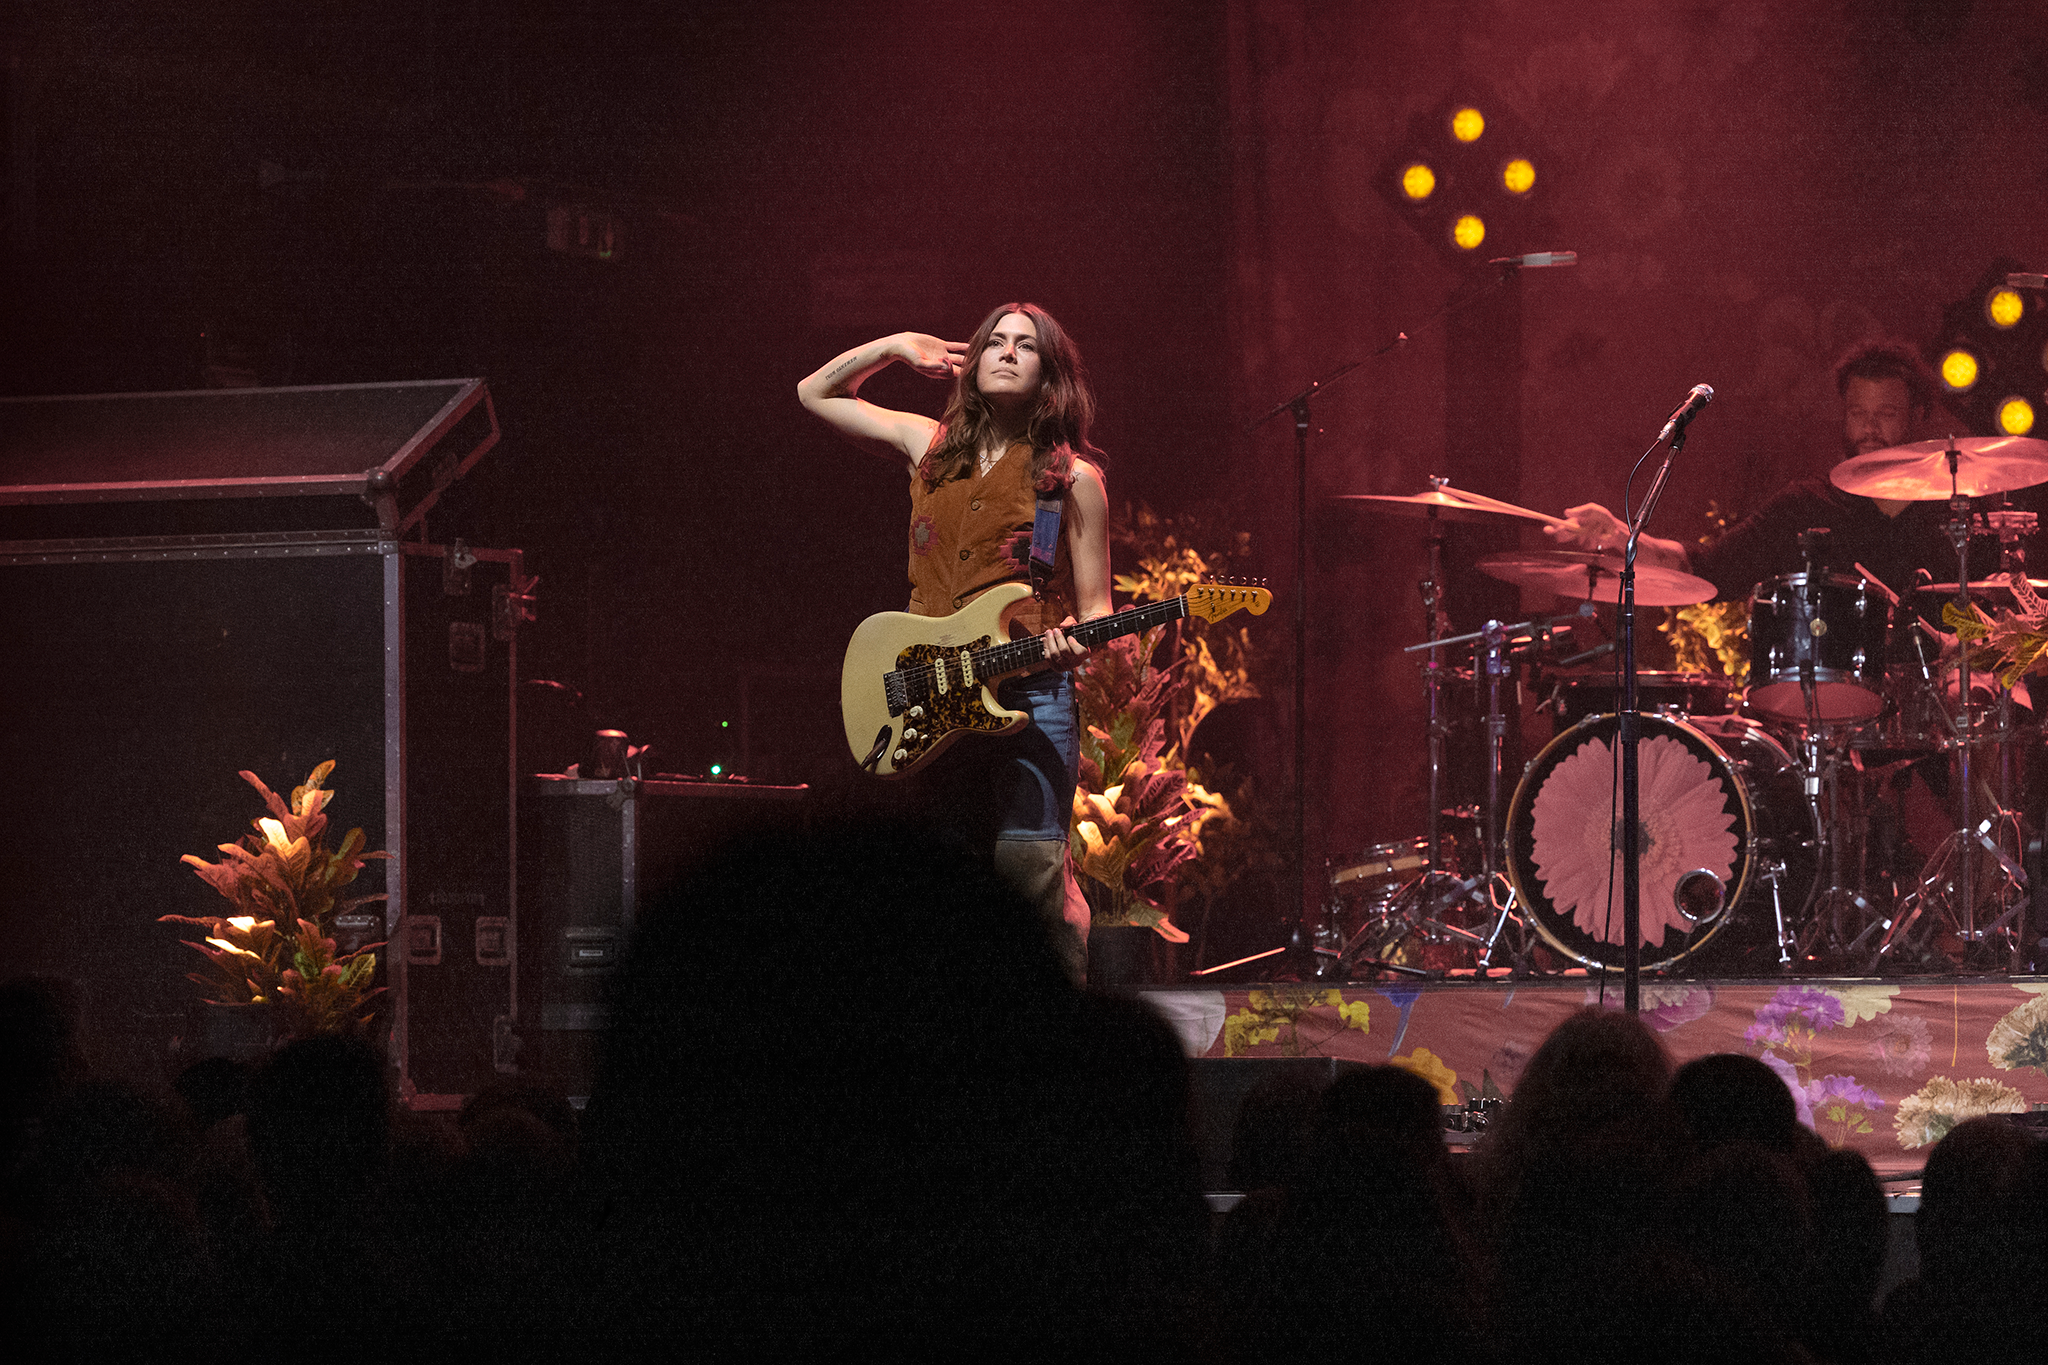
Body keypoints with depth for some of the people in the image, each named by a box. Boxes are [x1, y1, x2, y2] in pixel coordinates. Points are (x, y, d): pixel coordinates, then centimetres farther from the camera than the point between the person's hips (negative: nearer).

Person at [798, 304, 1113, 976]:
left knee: (1028, 865, -17)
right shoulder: (929, 445, 14)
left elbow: (1095, 605, 4)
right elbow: (815, 392, 25)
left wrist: (1075, 641, -18)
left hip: (1031, 693, -4)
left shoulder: (1072, 478, 3)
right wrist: (894, 347, 14)